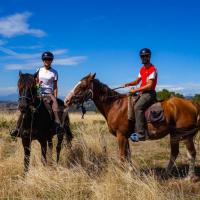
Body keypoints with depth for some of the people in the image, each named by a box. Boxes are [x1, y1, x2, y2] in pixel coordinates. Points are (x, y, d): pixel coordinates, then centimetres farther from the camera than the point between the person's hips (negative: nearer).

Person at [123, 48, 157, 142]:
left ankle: (141, 134, -34)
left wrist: (135, 90, -18)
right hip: (142, 93, 10)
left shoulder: (152, 69, -10)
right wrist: (128, 84, 2)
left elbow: (149, 85, -18)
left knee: (137, 107, -30)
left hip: (149, 93, -10)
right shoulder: (142, 69, 17)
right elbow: (137, 81, 23)